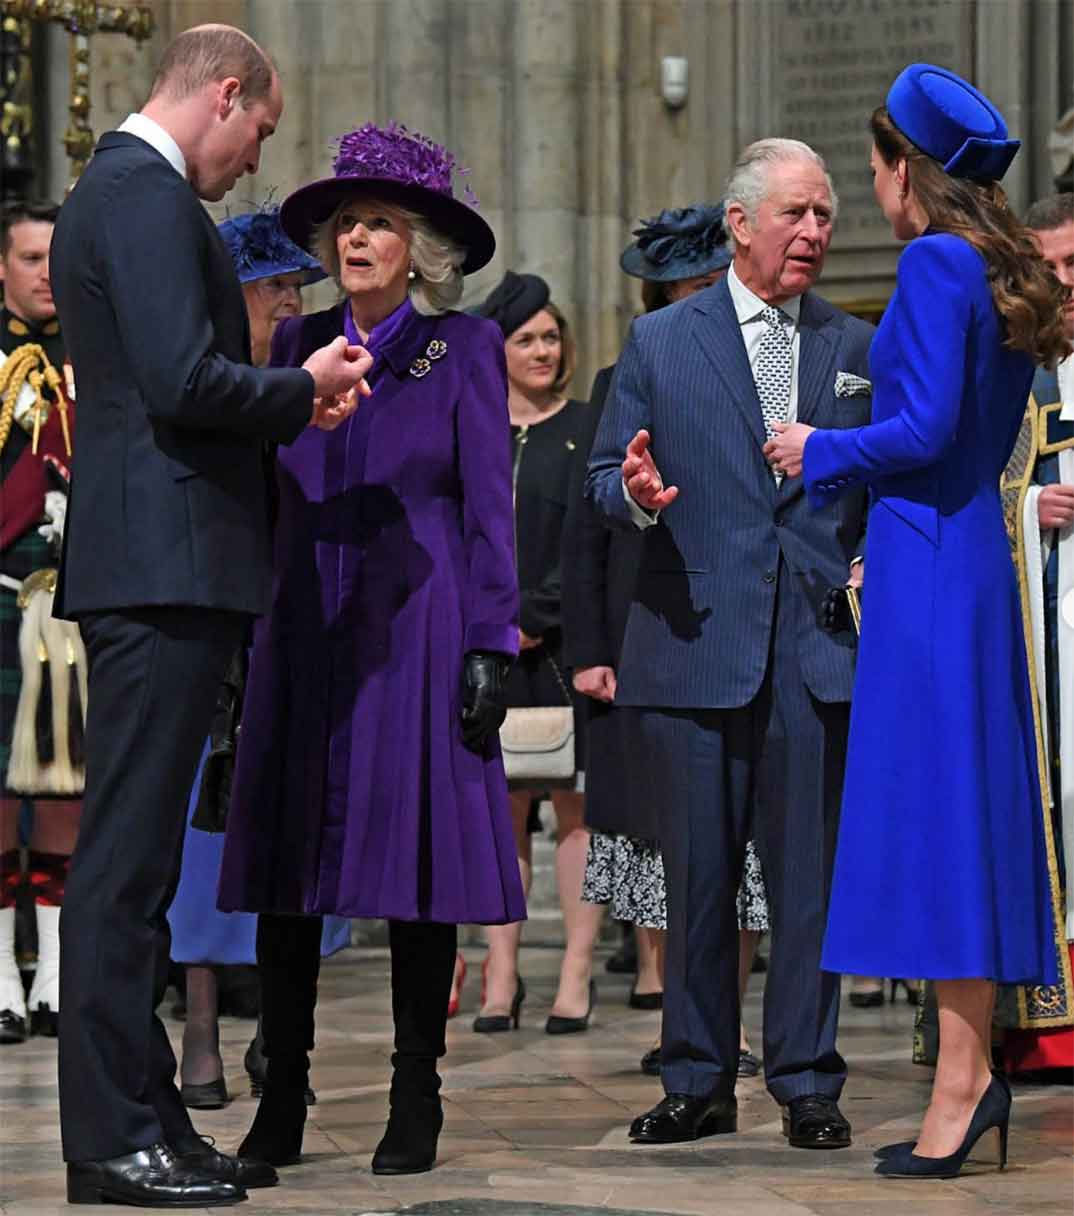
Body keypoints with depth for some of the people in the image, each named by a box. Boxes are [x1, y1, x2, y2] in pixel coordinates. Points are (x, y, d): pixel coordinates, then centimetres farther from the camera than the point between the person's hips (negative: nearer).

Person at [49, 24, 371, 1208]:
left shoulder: (116, 190, 21)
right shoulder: (148, 197, -12)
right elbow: (183, 380, -21)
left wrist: (291, 403, 14)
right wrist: (303, 390, -5)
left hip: (151, 569, 11)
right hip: (162, 565, -11)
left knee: (140, 855, 12)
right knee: (127, 855, -8)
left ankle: (145, 1120, 17)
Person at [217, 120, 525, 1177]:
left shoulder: (464, 348, 2)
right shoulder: (299, 342, 11)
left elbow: (486, 504, 0)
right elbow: (265, 492, 13)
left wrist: (489, 646, -7)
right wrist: (248, 631, 6)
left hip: (414, 633, -3)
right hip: (304, 633, 3)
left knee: (415, 863, -2)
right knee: (285, 863, 1)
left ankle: (415, 1103, 6)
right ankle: (280, 1101, 7)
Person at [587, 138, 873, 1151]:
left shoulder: (859, 347, 12)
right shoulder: (659, 343, 9)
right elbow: (603, 477, 8)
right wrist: (636, 493, -14)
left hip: (819, 647, 1)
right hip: (695, 641, 0)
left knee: (810, 871, 0)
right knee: (697, 874, 4)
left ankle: (806, 1082, 8)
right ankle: (697, 1081, 13)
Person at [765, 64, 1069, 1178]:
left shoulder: (934, 262, -12)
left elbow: (925, 429, -19)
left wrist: (821, 452, -3)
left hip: (929, 565, -9)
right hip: (973, 555, 9)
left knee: (932, 806, -8)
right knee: (964, 812, 9)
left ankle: (961, 1078, -8)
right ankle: (973, 1069, 10)